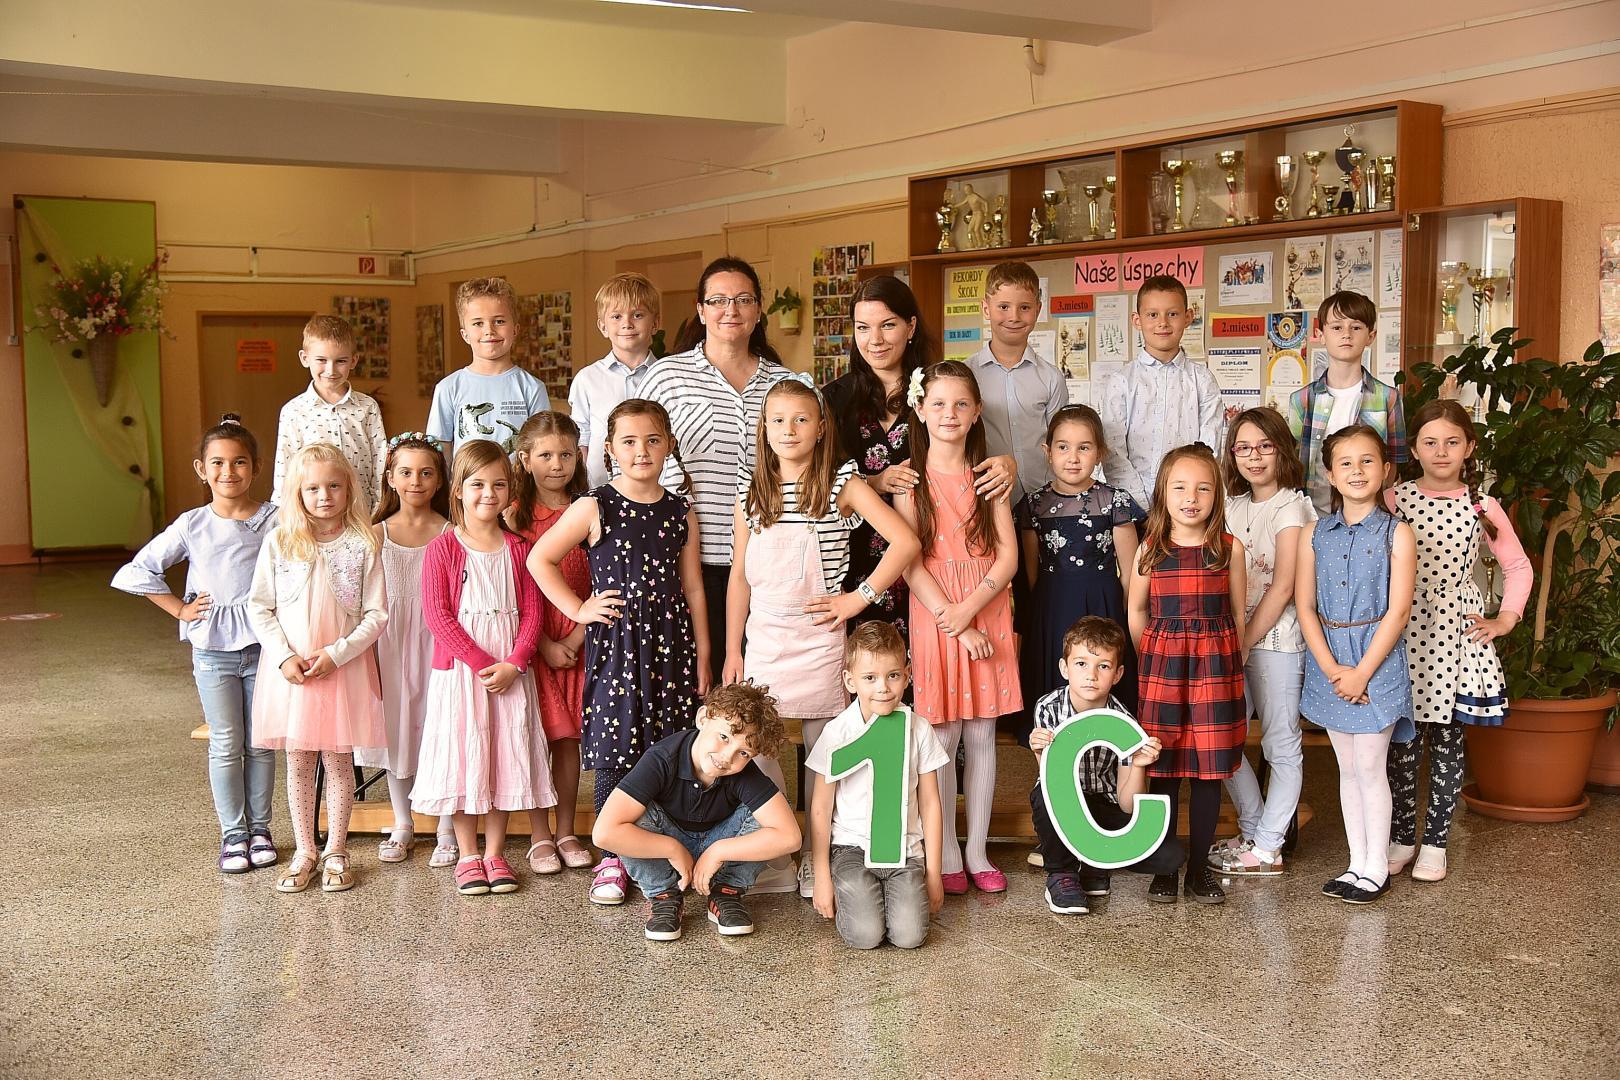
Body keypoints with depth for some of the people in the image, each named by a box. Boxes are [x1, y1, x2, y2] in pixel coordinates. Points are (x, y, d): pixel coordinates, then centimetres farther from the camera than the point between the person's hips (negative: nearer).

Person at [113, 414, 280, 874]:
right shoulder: (192, 525, -4)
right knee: (225, 745, 6)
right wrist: (180, 610, -2)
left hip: (263, 645, 0)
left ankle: (259, 827, 22)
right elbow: (135, 572, -1)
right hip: (212, 650, 0)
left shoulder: (275, 520, -6)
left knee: (261, 744, 9)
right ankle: (232, 832, 17)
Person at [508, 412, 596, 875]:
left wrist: (577, 637, -10)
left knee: (568, 738, 7)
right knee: (535, 738, 1)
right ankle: (540, 837, 12)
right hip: (530, 642, -1)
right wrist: (544, 644, -12)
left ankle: (567, 833, 18)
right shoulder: (515, 516, -1)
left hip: (576, 642, 1)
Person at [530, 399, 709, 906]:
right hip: (615, 643, -3)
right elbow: (539, 559, 0)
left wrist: (702, 656, 8)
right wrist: (578, 609, -4)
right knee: (615, 751, 1)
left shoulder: (680, 511, 7)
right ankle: (611, 861, 12)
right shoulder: (595, 507, -3)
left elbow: (693, 589, 10)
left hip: (670, 641, 3)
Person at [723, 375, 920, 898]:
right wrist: (732, 651, 8)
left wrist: (859, 597, -11)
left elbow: (905, 542, -11)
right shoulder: (751, 494, 7)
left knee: (824, 753, 3)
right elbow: (740, 577, 10)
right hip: (762, 640, 3)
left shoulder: (843, 485, -3)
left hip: (819, 641, -3)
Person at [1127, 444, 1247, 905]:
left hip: (1216, 664, 0)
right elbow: (1137, 612, 10)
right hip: (1161, 663, 0)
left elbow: (1237, 612, 7)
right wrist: (1154, 658, 6)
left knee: (1208, 770, 4)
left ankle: (1199, 868, 16)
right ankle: (1164, 868, 16)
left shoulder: (1229, 547, 1)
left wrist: (1231, 660, 6)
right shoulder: (1151, 548, 2)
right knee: (1163, 770, 4)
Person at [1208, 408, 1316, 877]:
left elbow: (1283, 587, -14)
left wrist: (1245, 641, -13)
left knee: (1281, 744, 2)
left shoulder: (1291, 507, -8)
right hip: (1235, 637, 7)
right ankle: (1254, 831, 24)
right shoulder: (1233, 505, 13)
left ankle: (1267, 849, 8)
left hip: (1276, 639, -7)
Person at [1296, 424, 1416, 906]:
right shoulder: (1314, 534, 4)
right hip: (1328, 661, 4)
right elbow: (1305, 606, 0)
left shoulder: (1396, 534, -5)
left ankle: (1377, 867, 13)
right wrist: (1332, 669, -10)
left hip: (1376, 658, -4)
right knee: (1348, 767, 12)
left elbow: (1397, 612, -10)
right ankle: (1358, 863, 21)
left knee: (1370, 767, 0)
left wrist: (1361, 672, -14)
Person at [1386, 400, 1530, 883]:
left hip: (1456, 633, 0)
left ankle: (1435, 841, 17)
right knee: (1401, 740, 4)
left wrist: (1505, 619, 3)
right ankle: (1401, 836, 17)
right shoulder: (1394, 500, 0)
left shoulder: (1482, 508, 2)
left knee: (1447, 740, 6)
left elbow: (1518, 566, 12)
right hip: (1403, 631, 0)